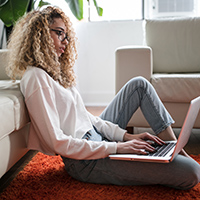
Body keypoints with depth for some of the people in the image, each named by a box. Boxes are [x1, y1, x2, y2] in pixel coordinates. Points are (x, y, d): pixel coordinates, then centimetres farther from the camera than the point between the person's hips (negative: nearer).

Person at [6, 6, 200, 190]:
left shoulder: (54, 70, 13)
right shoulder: (35, 78, -17)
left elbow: (84, 115, 11)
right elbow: (57, 142, -22)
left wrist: (126, 136, 0)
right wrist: (116, 147, -22)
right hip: (85, 161, -10)